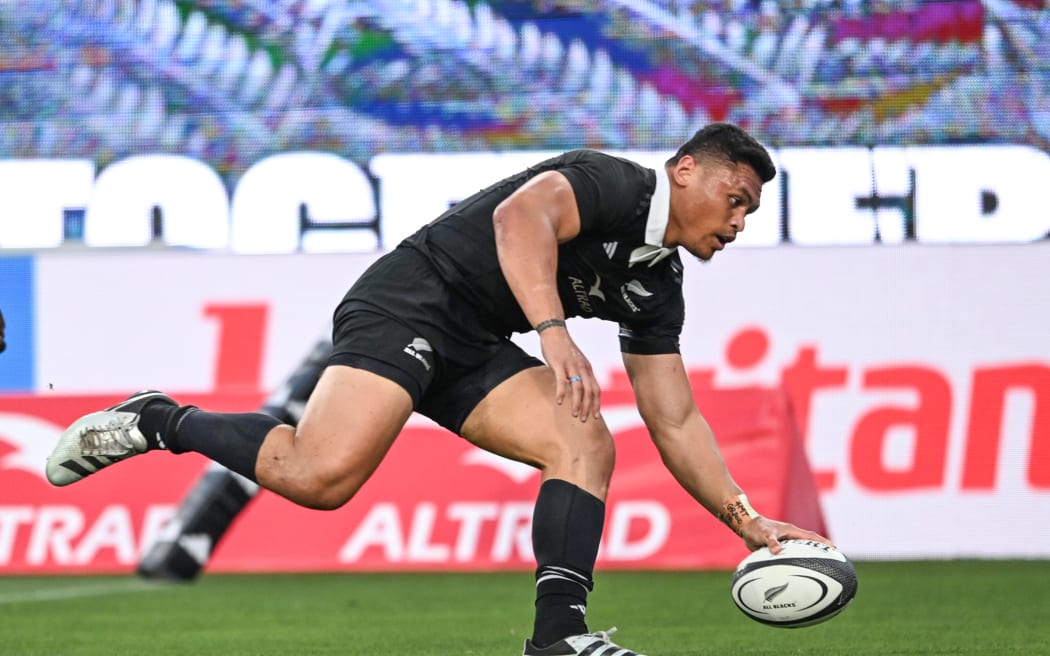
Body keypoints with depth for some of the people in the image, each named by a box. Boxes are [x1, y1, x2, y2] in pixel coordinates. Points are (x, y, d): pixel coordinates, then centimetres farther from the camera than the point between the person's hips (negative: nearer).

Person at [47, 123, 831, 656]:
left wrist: (749, 521, 12)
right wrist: (553, 331, -42)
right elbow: (521, 215, -30)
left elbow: (675, 424, 19)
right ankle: (160, 424, -4)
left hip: (472, 354, 9)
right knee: (320, 475, -26)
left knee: (587, 444, -11)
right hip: (408, 305, -9)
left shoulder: (657, 287, 16)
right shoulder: (613, 183, -10)